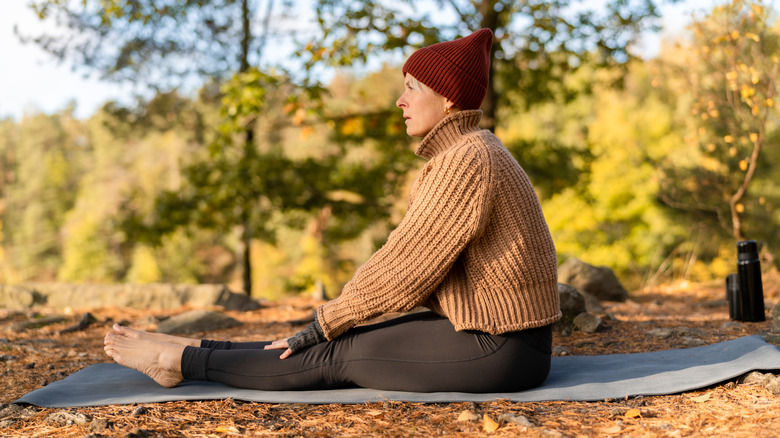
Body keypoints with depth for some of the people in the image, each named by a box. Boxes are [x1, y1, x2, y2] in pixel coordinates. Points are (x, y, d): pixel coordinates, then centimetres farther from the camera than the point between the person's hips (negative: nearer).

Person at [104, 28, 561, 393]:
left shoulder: (467, 162, -20)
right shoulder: (468, 153, 13)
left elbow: (406, 263, -19)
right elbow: (417, 254, 17)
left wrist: (326, 324, -8)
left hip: (497, 350, -8)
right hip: (490, 331, 8)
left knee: (333, 356, -3)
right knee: (338, 346, 8)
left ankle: (185, 361, 8)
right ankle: (197, 349, 16)